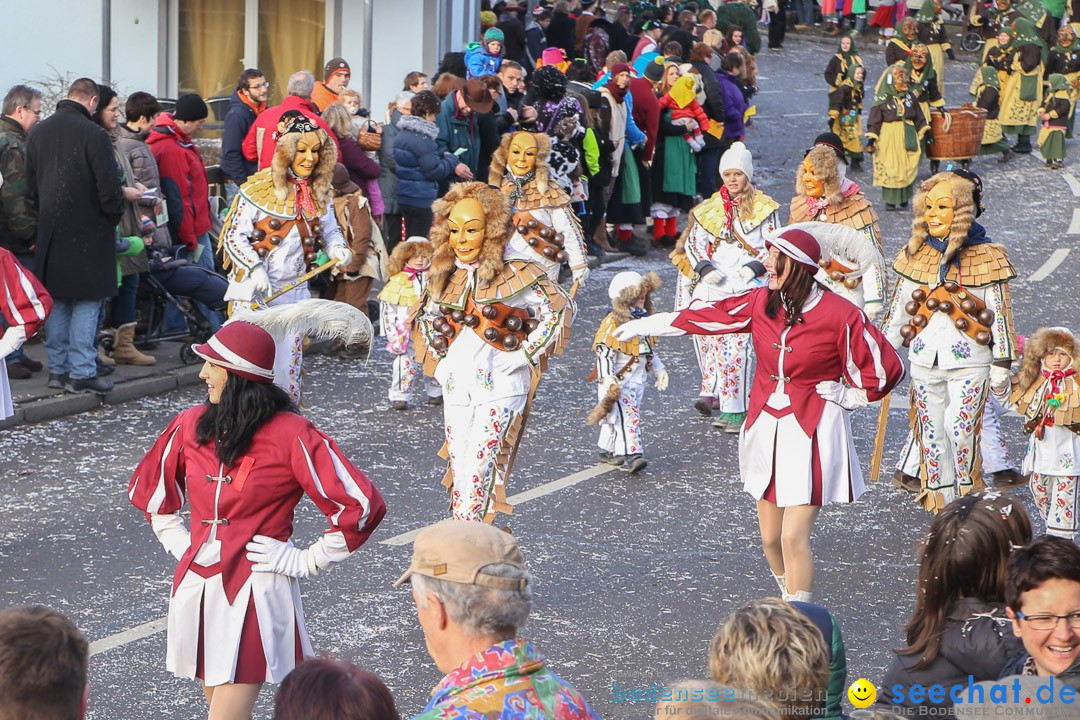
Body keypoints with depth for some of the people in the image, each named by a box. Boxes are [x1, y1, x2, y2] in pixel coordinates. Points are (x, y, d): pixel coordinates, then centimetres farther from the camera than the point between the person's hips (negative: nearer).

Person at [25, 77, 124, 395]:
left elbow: (30, 187, 13)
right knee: (86, 302, -1)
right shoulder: (93, 134, -16)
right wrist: (113, 216, 2)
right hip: (88, 232, -6)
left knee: (56, 301, 13)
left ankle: (57, 369, 17)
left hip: (50, 233, 6)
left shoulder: (38, 133, 7)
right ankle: (81, 372, -2)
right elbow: (110, 187, -15)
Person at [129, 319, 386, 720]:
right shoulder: (192, 425, 4)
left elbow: (361, 506, -15)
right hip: (197, 589, 6)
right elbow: (149, 488, 24)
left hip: (256, 594, -6)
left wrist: (304, 562, -10)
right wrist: (179, 543, 14)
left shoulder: (290, 435, -13)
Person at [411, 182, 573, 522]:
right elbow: (427, 319, 26)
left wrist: (525, 354, -7)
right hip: (457, 387, 5)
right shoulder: (443, 278, 9)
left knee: (480, 467, -14)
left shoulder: (513, 276, -7)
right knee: (459, 468, 6)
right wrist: (440, 364, 14)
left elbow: (559, 308, -5)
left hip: (501, 384, -5)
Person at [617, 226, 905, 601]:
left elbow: (887, 368, -7)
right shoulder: (761, 302, 0)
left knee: (794, 538, -12)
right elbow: (708, 315, 10)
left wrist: (848, 397, -3)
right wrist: (646, 325, 16)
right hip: (766, 429, 5)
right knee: (770, 538, 10)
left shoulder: (840, 316, -15)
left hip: (812, 433, -5)